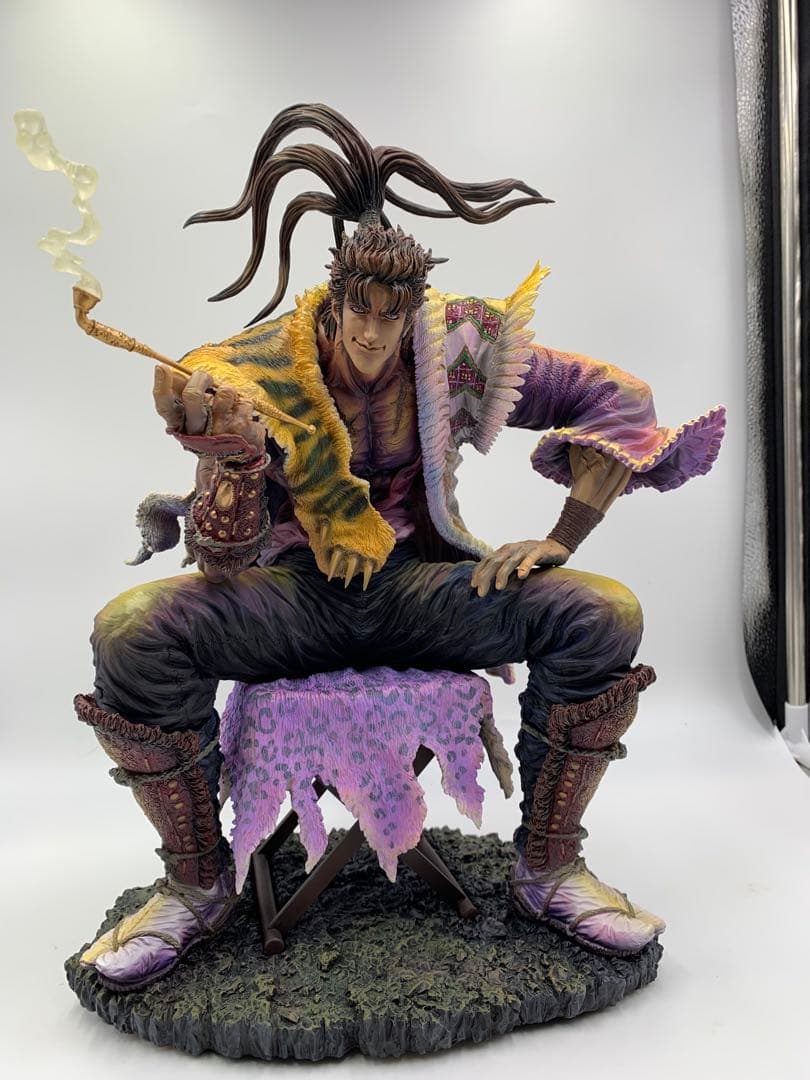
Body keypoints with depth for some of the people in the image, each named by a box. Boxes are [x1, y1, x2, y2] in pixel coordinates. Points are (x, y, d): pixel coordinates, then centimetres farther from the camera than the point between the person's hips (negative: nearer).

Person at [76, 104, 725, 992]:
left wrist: (560, 540, -12)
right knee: (131, 633, -27)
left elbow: (617, 398, -3)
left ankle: (549, 868, -2)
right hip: (295, 593, 0)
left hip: (420, 585, 1)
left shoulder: (457, 354, -7)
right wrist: (237, 454, -36)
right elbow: (225, 562, -15)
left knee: (604, 616, -21)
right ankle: (197, 885, -3)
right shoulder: (257, 376, -10)